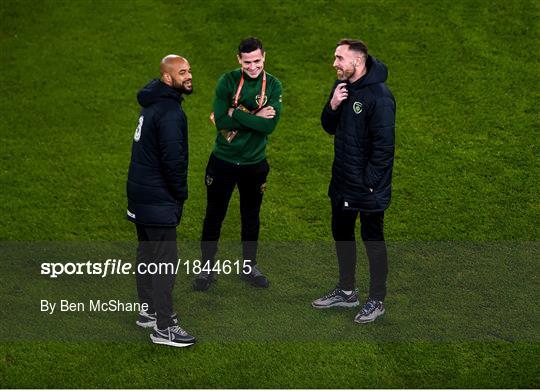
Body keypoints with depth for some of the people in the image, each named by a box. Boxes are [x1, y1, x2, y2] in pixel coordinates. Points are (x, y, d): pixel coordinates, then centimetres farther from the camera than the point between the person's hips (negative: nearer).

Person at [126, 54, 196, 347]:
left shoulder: (152, 103, 11)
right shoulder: (170, 112, -21)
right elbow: (173, 159, -27)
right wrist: (181, 193, -11)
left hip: (139, 192, 10)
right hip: (159, 199, -10)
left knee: (147, 252, 20)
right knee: (165, 260, -5)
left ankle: (149, 311, 34)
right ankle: (163, 328, 0)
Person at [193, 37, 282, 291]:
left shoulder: (272, 85, -7)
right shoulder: (228, 81, -11)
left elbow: (270, 125, -19)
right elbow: (220, 121, -20)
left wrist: (236, 114, -21)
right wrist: (255, 118, -21)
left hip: (254, 163, 1)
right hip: (223, 161, -1)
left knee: (251, 217, 17)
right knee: (214, 216, 9)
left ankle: (249, 267, 34)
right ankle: (207, 268, 25)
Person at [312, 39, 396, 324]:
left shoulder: (379, 96, -21)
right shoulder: (342, 87, 4)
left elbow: (384, 144, -21)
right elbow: (329, 128, 9)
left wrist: (370, 181, -20)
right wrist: (333, 106, -11)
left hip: (367, 187, -8)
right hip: (342, 183, 8)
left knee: (372, 240, 5)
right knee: (342, 235, 19)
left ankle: (377, 301, 18)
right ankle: (346, 292, 35)